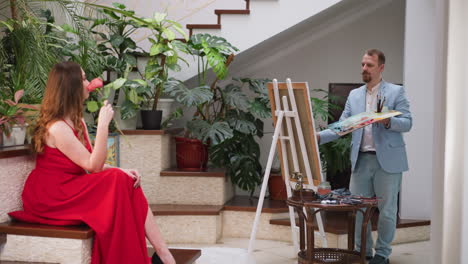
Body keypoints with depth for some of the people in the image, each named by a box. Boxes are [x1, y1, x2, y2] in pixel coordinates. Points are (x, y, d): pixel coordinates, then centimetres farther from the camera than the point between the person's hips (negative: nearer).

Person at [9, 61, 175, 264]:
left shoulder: (77, 121, 11)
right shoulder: (57, 128, -20)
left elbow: (93, 164, 5)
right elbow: (93, 166, -22)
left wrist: (122, 171, -13)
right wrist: (103, 124, -25)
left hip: (71, 190, 9)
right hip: (51, 199, -9)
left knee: (129, 182, -10)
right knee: (118, 182, -21)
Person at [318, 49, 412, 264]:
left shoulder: (396, 92, 1)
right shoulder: (354, 95, 13)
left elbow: (407, 123, -6)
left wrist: (388, 121, -25)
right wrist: (319, 137, -7)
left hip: (387, 160, -4)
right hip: (361, 159, 4)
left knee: (386, 209, 3)